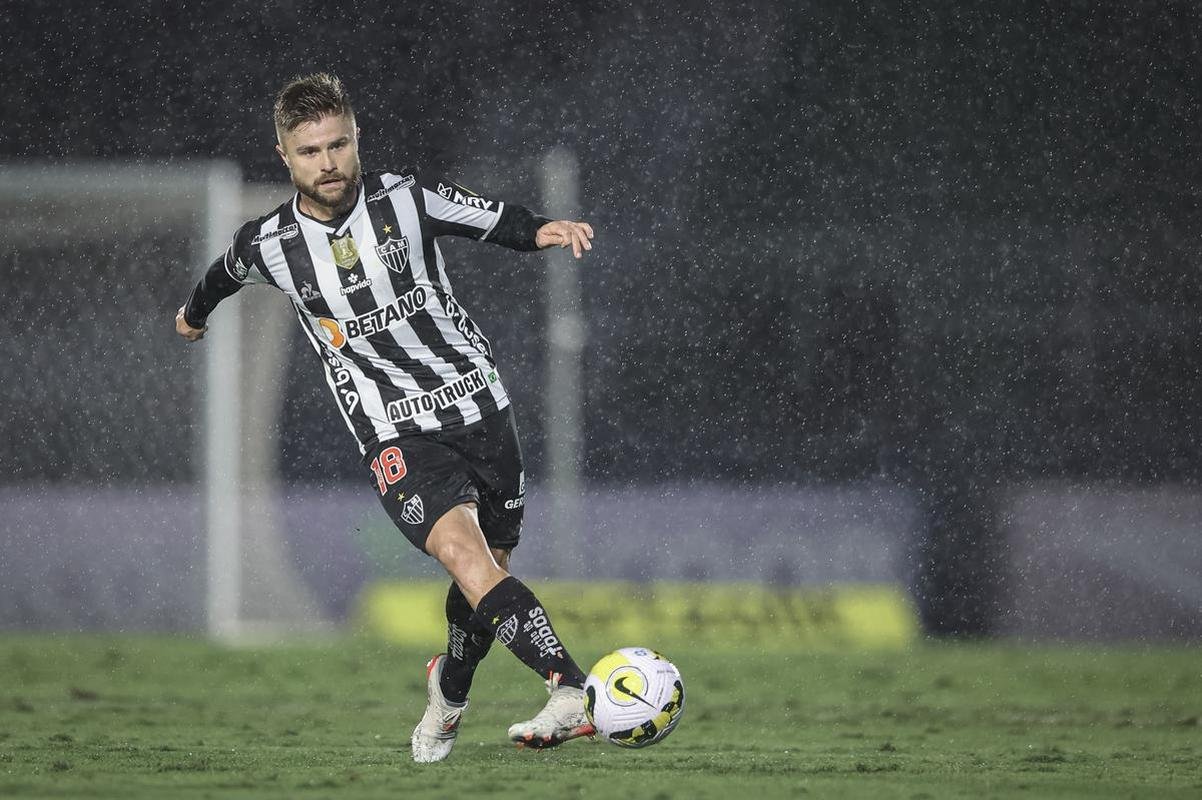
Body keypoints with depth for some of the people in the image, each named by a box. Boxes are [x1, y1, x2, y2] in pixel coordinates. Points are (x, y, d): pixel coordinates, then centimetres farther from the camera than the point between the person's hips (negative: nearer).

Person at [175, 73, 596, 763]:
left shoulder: (407, 196, -4)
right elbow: (227, 272, 21)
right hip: (396, 434, -2)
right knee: (463, 552, -26)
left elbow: (496, 220, 7)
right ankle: (576, 695, -41)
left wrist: (543, 230, -15)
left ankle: (449, 695, 40)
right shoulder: (268, 246, -2)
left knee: (486, 578, 9)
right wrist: (196, 310, 42)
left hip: (479, 403, 2)